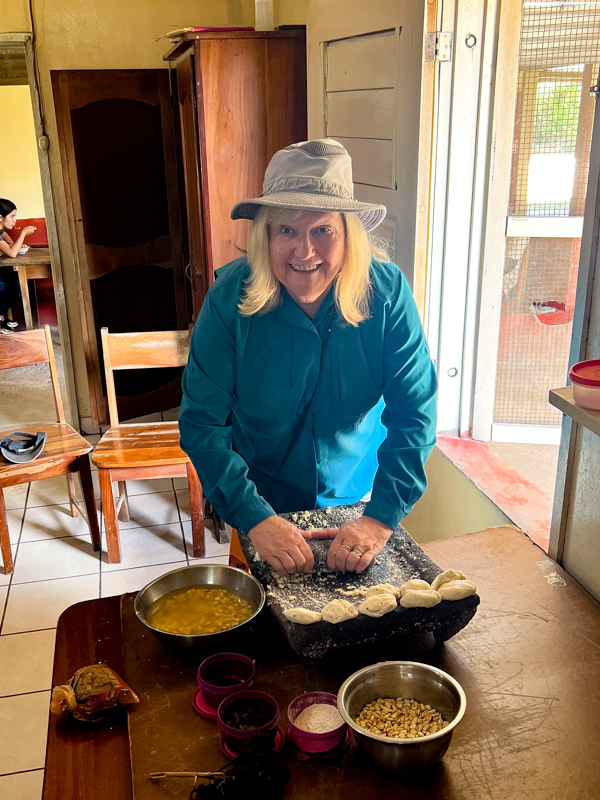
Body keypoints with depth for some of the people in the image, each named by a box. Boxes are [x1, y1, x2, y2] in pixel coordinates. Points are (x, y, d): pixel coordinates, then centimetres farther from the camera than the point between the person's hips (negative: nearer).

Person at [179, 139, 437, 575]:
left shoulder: (387, 292, -21)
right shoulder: (231, 299, -23)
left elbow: (415, 414, -19)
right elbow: (202, 423, -22)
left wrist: (381, 519, -29)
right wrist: (256, 519, -32)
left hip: (356, 496, 1)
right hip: (258, 503, -1)